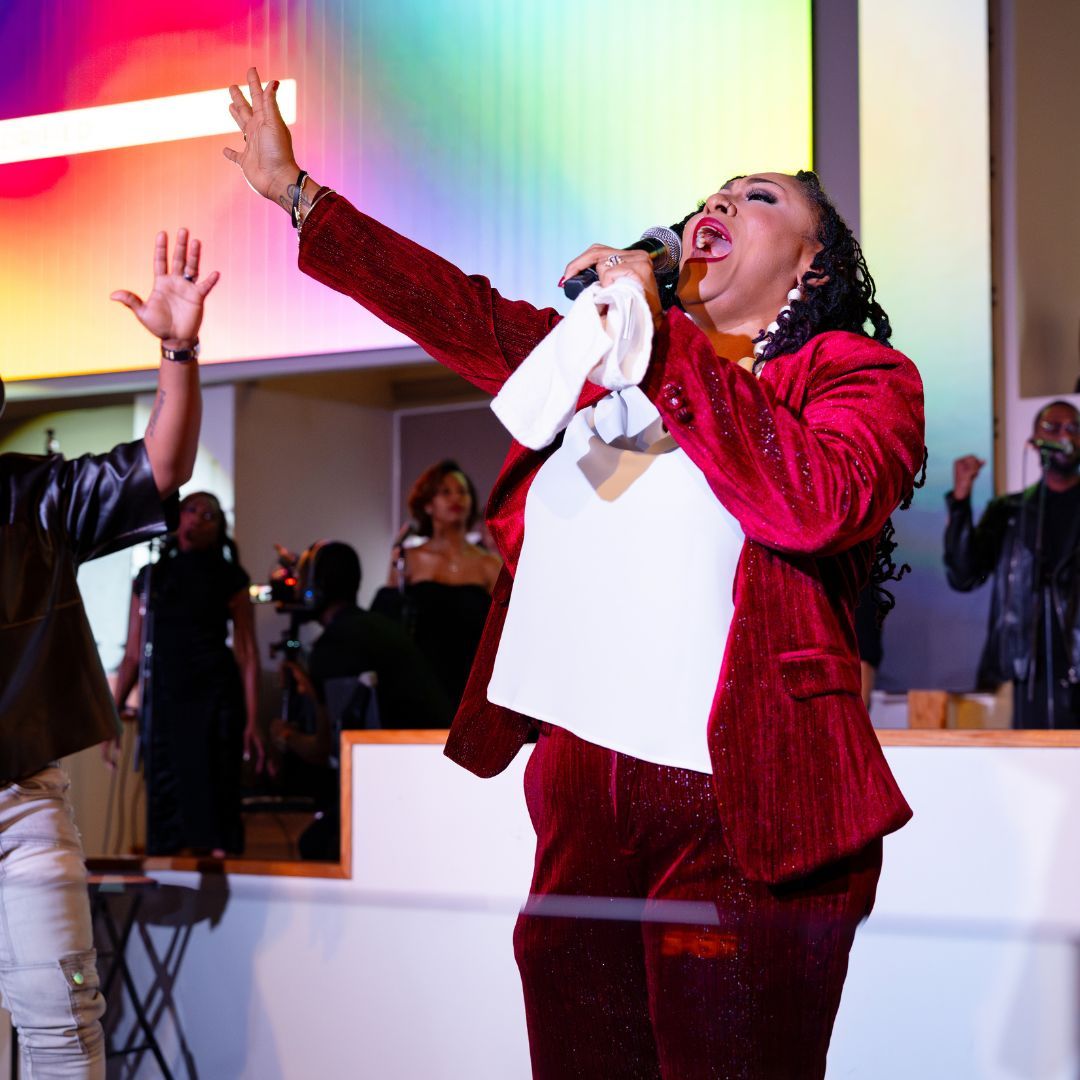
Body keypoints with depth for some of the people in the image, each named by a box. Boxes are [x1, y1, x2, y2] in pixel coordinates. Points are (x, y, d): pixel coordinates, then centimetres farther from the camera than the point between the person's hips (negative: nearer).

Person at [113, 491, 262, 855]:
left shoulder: (228, 578, 5)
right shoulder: (150, 578, 13)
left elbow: (248, 653, -1)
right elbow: (134, 654, 12)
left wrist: (251, 722, -9)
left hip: (214, 698, -3)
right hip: (163, 698, 3)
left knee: (212, 796, -7)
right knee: (164, 799, 2)